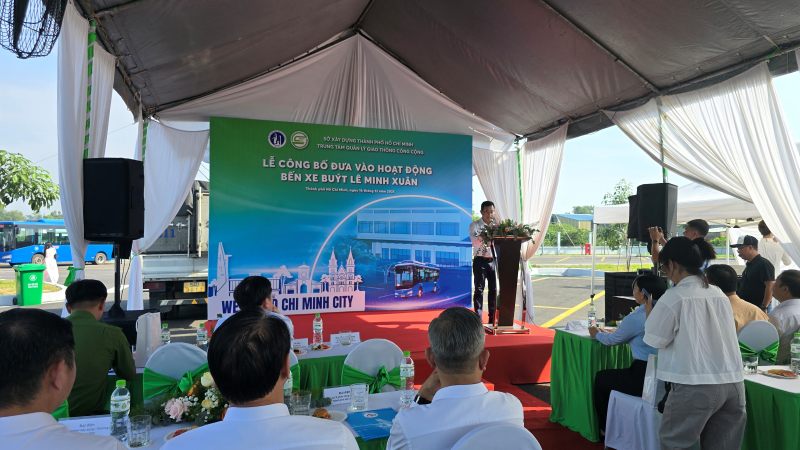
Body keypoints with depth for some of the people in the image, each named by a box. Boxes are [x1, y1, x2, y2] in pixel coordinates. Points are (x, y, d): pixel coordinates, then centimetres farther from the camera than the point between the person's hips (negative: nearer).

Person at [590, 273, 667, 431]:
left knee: (600, 377, 16)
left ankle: (604, 429, 28)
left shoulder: (637, 317, -16)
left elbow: (612, 340, -1)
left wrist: (597, 334, 20)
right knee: (611, 376, 29)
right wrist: (605, 332, 28)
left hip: (645, 377, -8)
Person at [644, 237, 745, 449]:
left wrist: (649, 312, 14)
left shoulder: (674, 297, -8)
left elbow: (655, 340, -3)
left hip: (696, 385, -6)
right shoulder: (720, 294, 11)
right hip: (733, 383, 7)